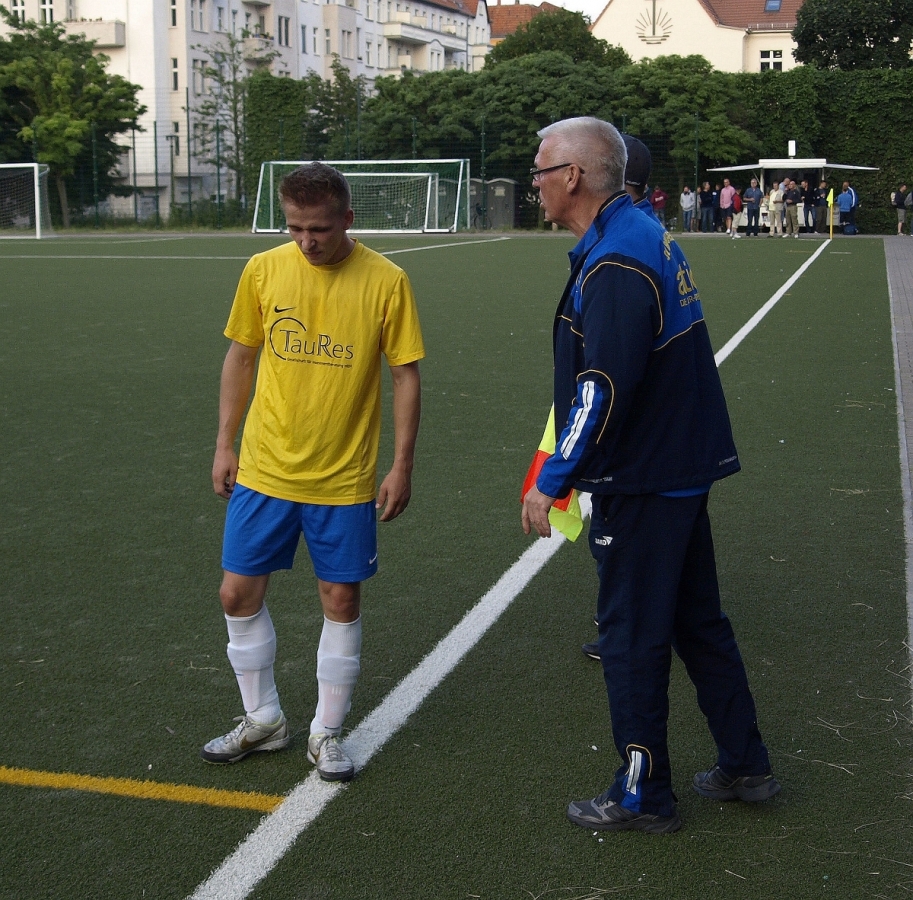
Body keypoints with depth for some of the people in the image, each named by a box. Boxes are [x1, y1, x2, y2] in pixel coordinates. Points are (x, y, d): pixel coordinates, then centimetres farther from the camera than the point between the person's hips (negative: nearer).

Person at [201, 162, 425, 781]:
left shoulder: (386, 281, -8)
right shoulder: (263, 271, -2)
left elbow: (406, 375, -3)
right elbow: (241, 358, 8)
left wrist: (402, 466, -6)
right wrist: (225, 445, 8)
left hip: (345, 478, -2)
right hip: (263, 472, 2)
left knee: (342, 601, 5)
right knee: (239, 594, 6)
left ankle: (326, 735, 24)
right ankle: (263, 722, 27)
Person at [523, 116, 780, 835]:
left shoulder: (614, 263, -21)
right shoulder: (645, 234, 11)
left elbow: (603, 392, -26)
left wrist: (552, 483, -18)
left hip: (642, 485, -10)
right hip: (682, 466, 10)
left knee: (631, 636, 3)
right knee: (697, 619, 19)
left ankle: (643, 797, 17)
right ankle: (745, 767, 32)